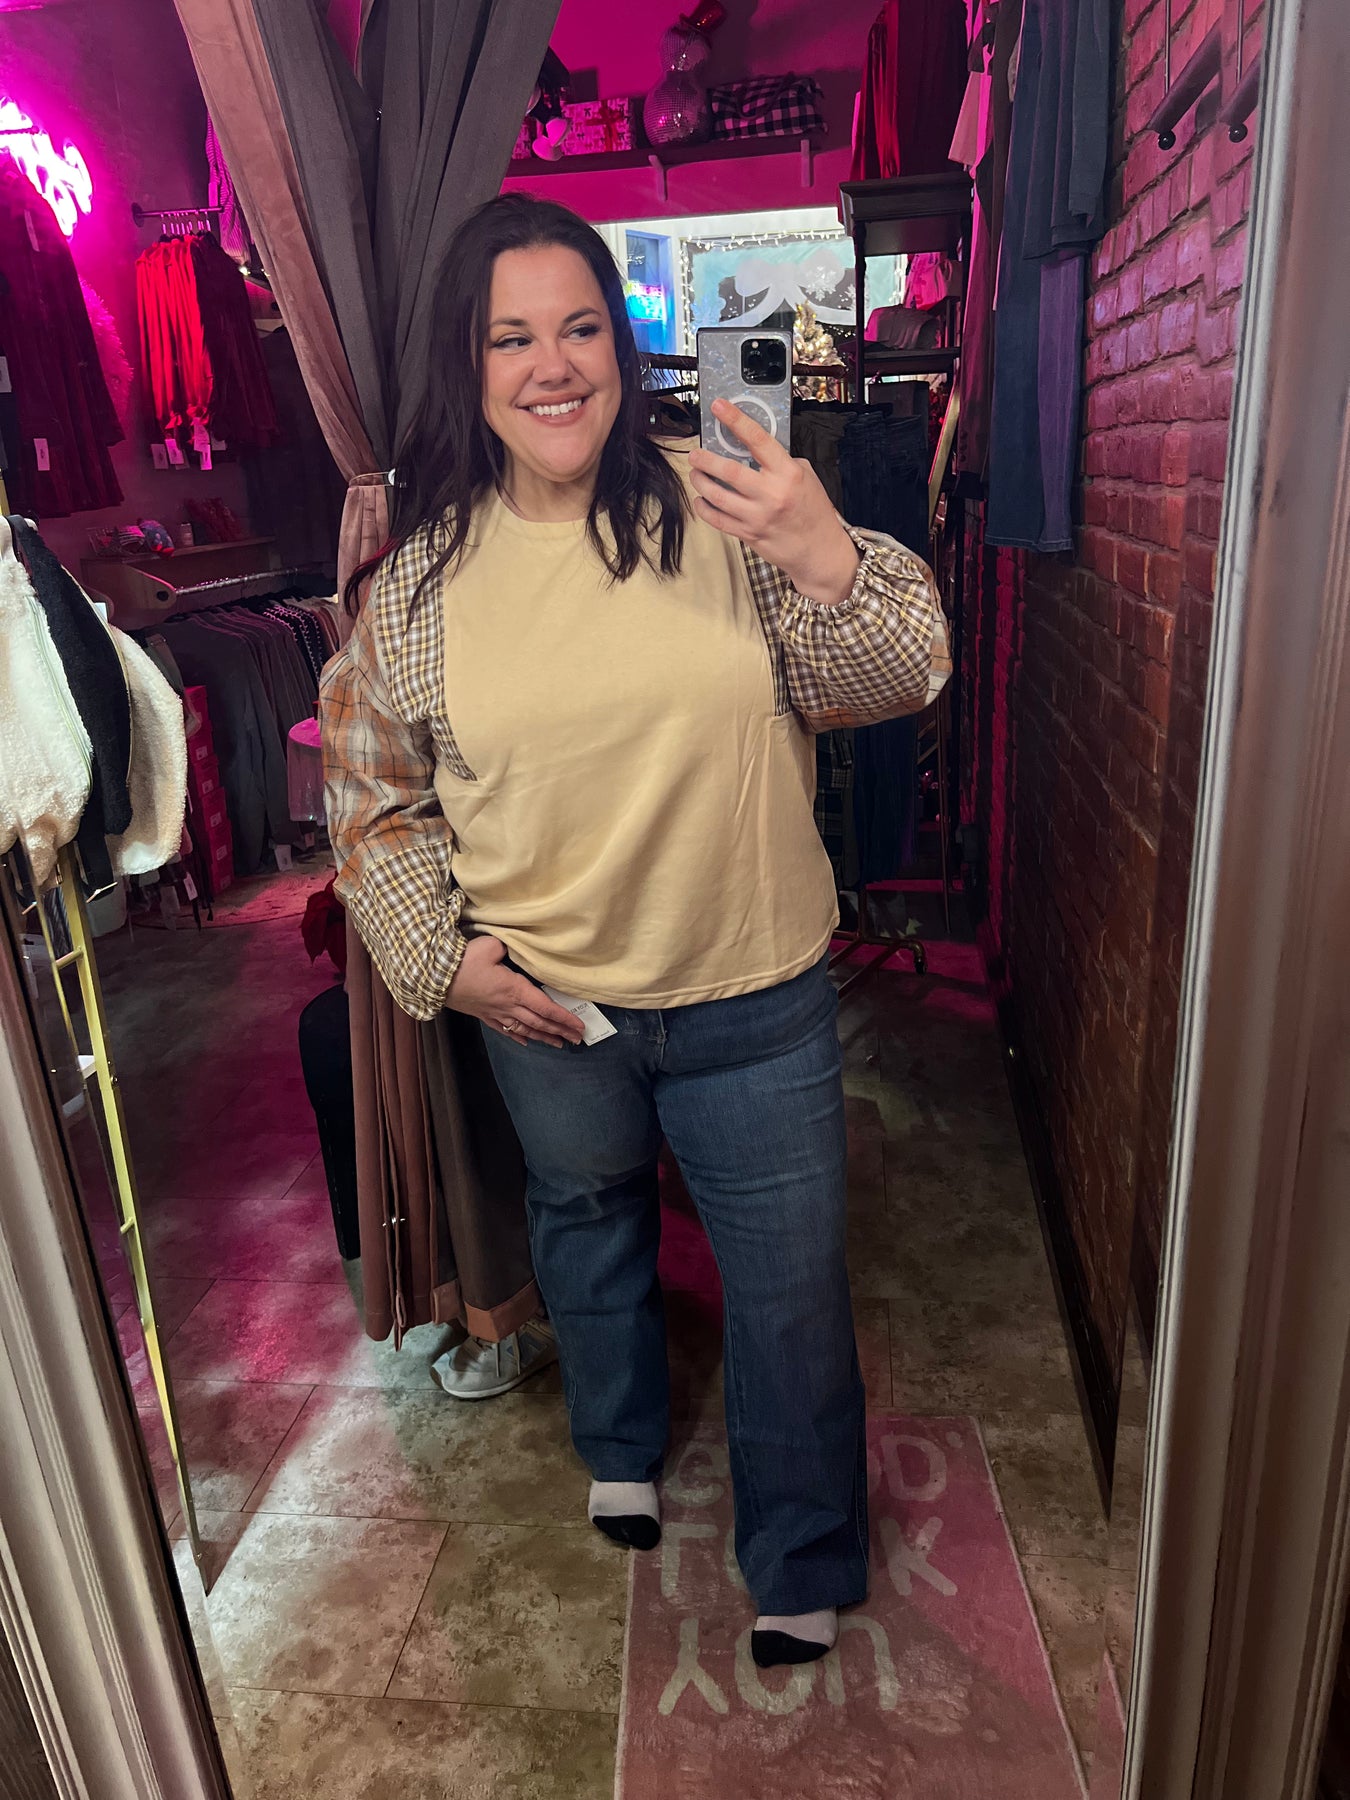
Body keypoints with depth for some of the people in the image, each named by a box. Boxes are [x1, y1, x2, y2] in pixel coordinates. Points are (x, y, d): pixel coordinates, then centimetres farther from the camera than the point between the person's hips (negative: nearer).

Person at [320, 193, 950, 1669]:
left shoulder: (720, 513, -10)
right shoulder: (422, 571, -5)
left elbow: (889, 684, -14)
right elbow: (371, 787, 4)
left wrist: (831, 563, -34)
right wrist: (441, 952, -4)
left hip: (754, 997, -1)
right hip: (543, 1000, 2)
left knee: (791, 1284, 11)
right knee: (586, 1220, 27)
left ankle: (803, 1567, 41)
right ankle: (621, 1448, 60)